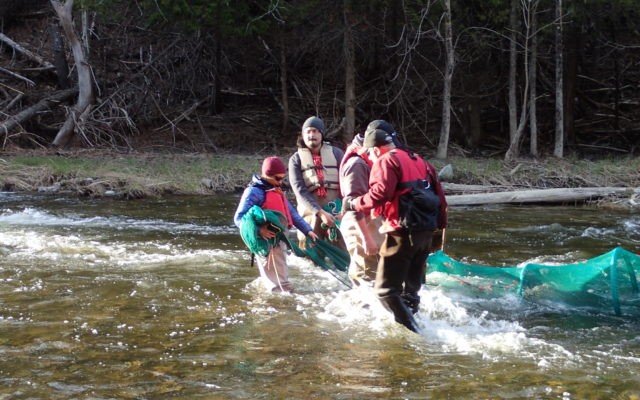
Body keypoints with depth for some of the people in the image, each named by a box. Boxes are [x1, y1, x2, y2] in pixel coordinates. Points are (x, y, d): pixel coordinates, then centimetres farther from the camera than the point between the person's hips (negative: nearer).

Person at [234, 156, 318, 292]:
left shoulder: (277, 191, 18)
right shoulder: (254, 192, -11)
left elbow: (292, 213, 21)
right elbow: (239, 218, -18)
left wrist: (307, 230, 12)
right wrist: (258, 230, -32)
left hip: (280, 241, 9)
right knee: (283, 288, -10)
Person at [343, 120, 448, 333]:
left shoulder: (386, 161, -6)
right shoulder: (419, 161, 20)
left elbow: (380, 193, -22)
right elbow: (439, 196, 19)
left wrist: (354, 204, -10)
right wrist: (440, 224, 25)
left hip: (402, 233, -8)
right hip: (426, 233, 8)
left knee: (386, 290, -6)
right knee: (411, 288, 17)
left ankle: (411, 330, -16)